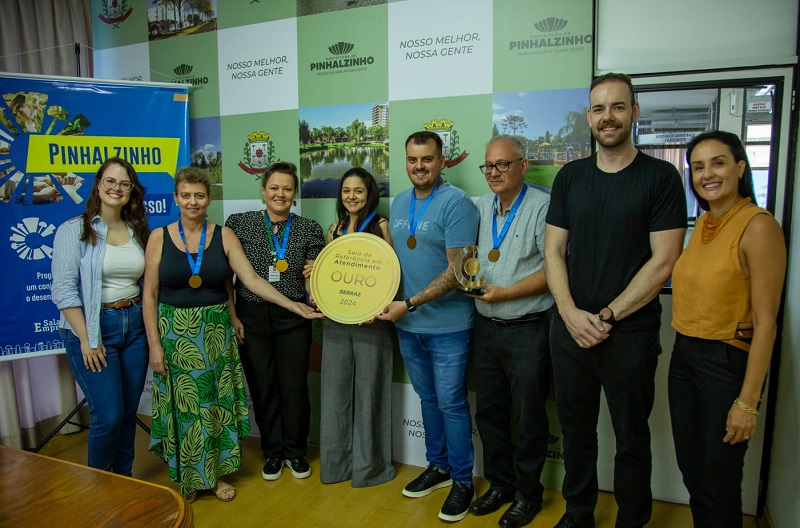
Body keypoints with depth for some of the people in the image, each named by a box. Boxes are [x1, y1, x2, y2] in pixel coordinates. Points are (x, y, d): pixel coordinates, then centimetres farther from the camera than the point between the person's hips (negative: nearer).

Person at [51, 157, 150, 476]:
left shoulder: (138, 231, 8)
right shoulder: (74, 230, -6)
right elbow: (64, 290, -10)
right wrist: (86, 339, -14)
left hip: (134, 324, 5)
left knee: (129, 412, 11)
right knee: (108, 416, -4)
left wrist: (149, 324, 2)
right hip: (93, 327, -4)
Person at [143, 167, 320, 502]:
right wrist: (154, 344, -7)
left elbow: (252, 279, -9)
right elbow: (149, 295, -3)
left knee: (216, 403, 10)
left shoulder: (224, 236, -2)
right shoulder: (159, 238, -3)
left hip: (215, 333, 1)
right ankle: (186, 477, 29)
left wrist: (292, 305, -19)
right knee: (183, 406, 9)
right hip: (174, 333, -1)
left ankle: (216, 473, 28)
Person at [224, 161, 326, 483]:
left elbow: (311, 279, 2)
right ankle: (272, 452, 30)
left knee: (294, 386, 6)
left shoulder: (309, 229, 1)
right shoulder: (239, 223, -1)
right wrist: (232, 316, -3)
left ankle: (296, 452, 28)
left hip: (293, 318, 0)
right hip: (252, 316, 0)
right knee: (262, 386, 9)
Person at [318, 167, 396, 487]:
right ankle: (336, 461, 27)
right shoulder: (334, 229, 12)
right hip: (336, 318, 5)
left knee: (368, 388, 6)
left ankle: (368, 464, 22)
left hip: (370, 319, -5)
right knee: (335, 388, 11)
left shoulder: (381, 226, -4)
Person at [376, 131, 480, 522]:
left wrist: (409, 304, -20)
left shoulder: (456, 203, -14)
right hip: (407, 325, 7)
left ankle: (463, 480, 23)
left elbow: (456, 271, -19)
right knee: (428, 398, 19)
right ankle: (438, 466, 36)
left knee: (451, 403, 4)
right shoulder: (398, 203, 9)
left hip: (447, 325, -6)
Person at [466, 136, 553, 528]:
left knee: (528, 418, 7)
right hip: (486, 327, 6)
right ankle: (499, 484, 35)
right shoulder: (480, 207, 9)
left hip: (528, 330, -6)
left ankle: (527, 494, 27)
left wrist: (504, 293, -17)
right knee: (489, 412, 16)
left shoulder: (542, 206, -11)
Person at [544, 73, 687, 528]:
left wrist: (608, 316, -13)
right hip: (570, 329, 4)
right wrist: (571, 313, -9)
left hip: (630, 333, -3)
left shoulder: (661, 177, -4)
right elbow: (554, 251, 4)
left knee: (632, 439, 12)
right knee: (576, 430, 16)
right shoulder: (570, 177, 7)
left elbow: (663, 261, -10)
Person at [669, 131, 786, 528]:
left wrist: (748, 401, -18)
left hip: (727, 361, -7)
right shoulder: (703, 223, 8)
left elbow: (765, 323, -18)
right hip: (684, 356, 7)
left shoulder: (758, 226, -16)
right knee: (691, 473, 19)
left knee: (718, 484, 9)